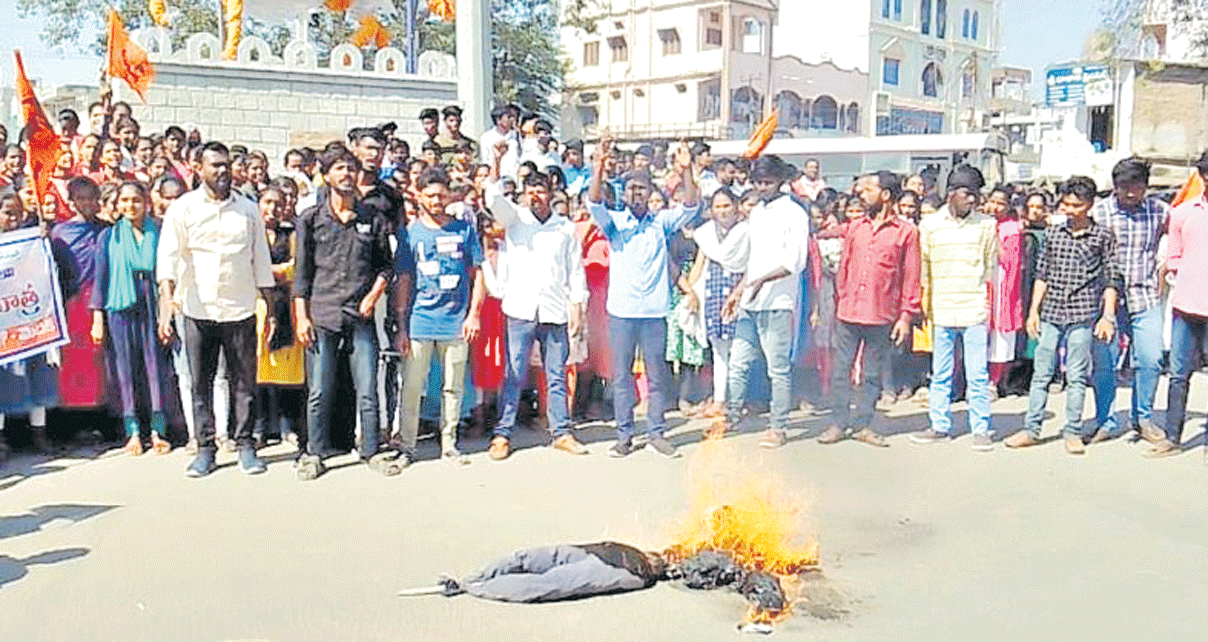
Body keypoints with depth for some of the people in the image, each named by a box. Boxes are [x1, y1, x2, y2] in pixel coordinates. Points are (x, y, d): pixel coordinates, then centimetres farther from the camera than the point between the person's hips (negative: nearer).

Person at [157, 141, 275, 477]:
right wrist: (166, 305, -21)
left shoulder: (249, 210, 9)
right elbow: (168, 258, -7)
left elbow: (261, 261, 12)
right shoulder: (182, 209, 2)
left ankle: (245, 445, 15)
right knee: (200, 384, 5)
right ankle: (205, 449, 15)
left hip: (240, 310, 1)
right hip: (198, 310, -1)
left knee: (244, 382, 4)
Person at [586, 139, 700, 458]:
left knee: (658, 374, 6)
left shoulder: (662, 222, 10)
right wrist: (599, 167, -27)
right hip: (621, 311, -1)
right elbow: (594, 203, -12)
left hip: (655, 311, 1)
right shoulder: (614, 221, 6)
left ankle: (657, 433, 16)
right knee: (621, 374, 4)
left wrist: (686, 171, -18)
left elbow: (691, 207, -3)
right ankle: (624, 435, 13)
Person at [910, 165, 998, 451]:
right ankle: (939, 425, 20)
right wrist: (925, 304, 9)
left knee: (978, 375, -1)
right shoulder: (930, 225, 5)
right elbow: (923, 266, 11)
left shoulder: (987, 225, 4)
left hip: (975, 310, -1)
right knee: (940, 374, 9)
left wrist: (990, 304, 8)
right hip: (942, 310, 2)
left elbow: (992, 266, 11)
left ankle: (981, 429, 9)